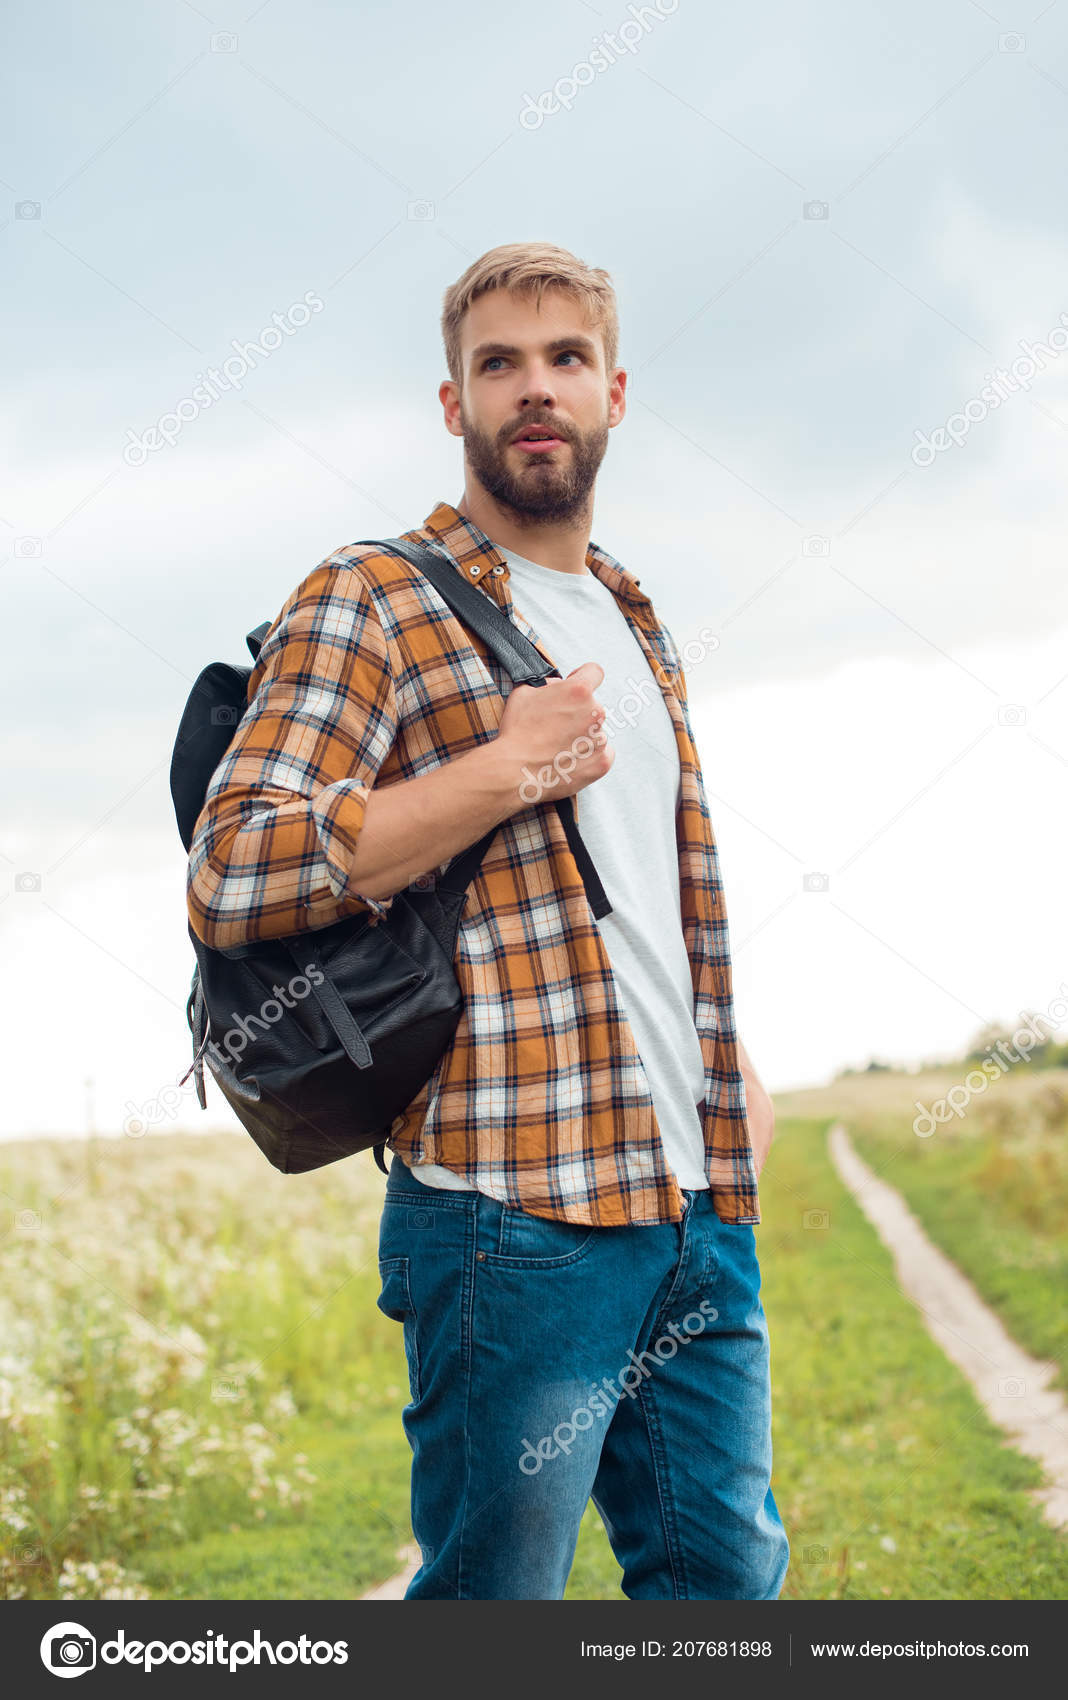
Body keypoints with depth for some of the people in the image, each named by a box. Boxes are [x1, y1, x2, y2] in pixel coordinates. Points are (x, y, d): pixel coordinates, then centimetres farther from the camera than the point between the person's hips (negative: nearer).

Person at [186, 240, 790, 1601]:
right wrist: (510, 770, -15)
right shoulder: (371, 602, -4)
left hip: (703, 1205, 8)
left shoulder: (638, 629, 20)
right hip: (520, 1209, -7)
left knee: (728, 1572, 12)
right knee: (496, 1594, -1)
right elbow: (233, 875, -15)